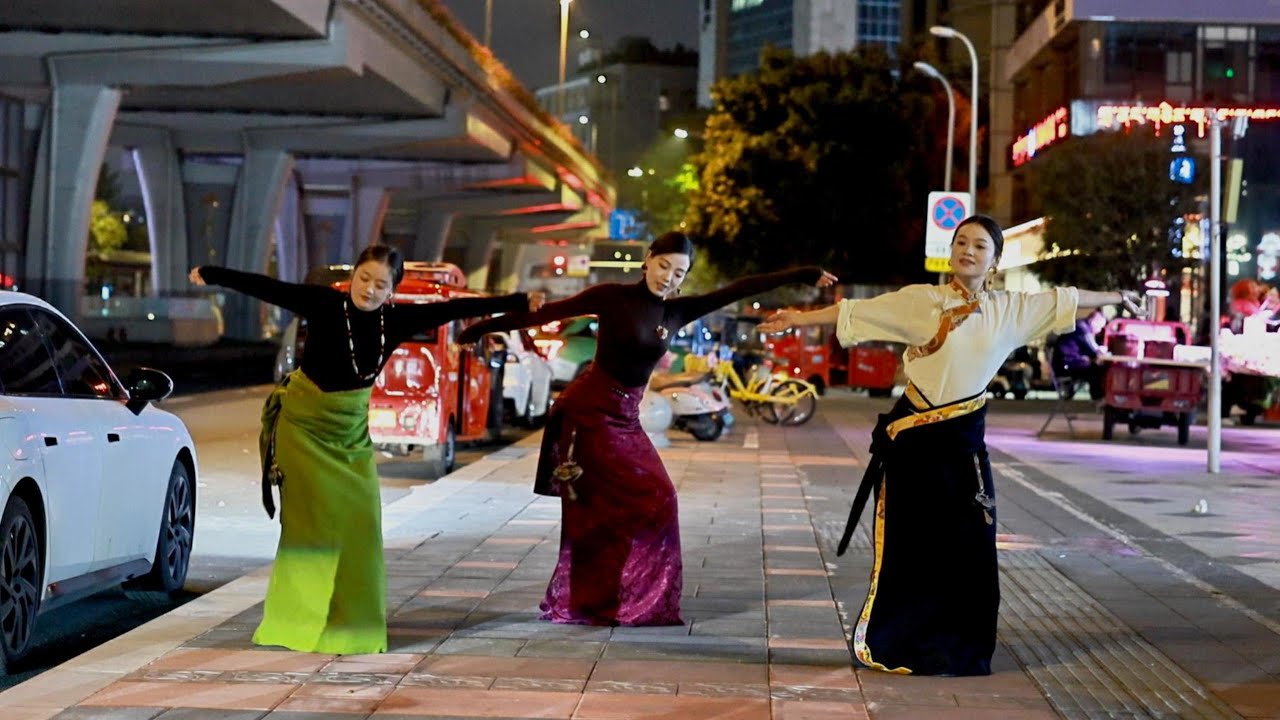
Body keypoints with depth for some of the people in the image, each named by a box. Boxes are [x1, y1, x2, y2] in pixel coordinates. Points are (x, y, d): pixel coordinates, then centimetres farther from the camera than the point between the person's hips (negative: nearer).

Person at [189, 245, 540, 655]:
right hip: (302, 422, -4)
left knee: (359, 524, 1)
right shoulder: (324, 303, -17)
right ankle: (298, 618, 0)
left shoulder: (397, 321, -8)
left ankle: (350, 621, 14)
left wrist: (519, 303, -1)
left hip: (350, 430, 4)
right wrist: (211, 275, -28)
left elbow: (457, 309, -5)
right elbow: (266, 288, -22)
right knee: (309, 521, -7)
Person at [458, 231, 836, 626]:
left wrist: (802, 275, 5)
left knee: (656, 501, 2)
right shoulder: (614, 296, -9)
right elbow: (548, 312, -11)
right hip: (588, 410, -7)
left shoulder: (677, 311, 5)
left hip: (626, 417, 7)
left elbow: (738, 290, 4)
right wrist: (489, 326, -13)